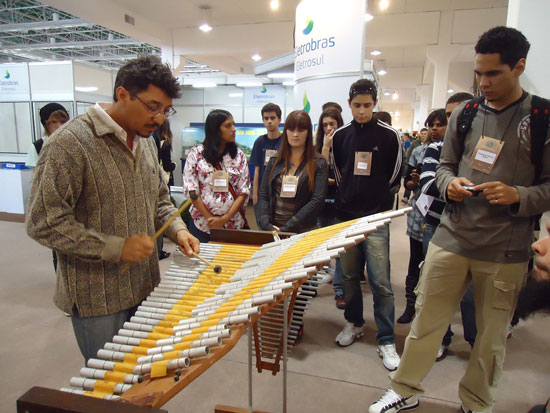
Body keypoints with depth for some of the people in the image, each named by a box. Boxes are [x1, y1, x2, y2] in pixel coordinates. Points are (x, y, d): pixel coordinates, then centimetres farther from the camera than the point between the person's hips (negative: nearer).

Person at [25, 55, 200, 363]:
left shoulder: (146, 140, 6)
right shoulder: (70, 144, -18)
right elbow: (44, 222, -19)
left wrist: (177, 229, -3)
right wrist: (117, 248, -22)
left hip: (145, 289, 7)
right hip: (97, 300, -7)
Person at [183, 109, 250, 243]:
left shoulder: (239, 155, 3)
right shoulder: (196, 153, -2)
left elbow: (244, 192, -1)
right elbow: (191, 190, -5)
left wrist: (225, 219, -11)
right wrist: (210, 218, -10)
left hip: (234, 224, 1)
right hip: (202, 225, -1)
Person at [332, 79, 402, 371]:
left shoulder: (389, 135, -2)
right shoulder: (340, 136, 7)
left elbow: (394, 175, 6)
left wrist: (376, 197, 8)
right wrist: (350, 195, 10)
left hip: (376, 218, -3)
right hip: (345, 216, 4)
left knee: (380, 281, -2)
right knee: (349, 275, 13)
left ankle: (386, 341, 12)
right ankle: (354, 323, 32)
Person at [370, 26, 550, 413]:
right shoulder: (465, 113, 7)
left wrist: (518, 196, -19)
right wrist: (450, 184, -6)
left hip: (505, 251, -2)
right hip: (451, 237, 3)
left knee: (491, 336, 13)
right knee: (426, 319, 10)